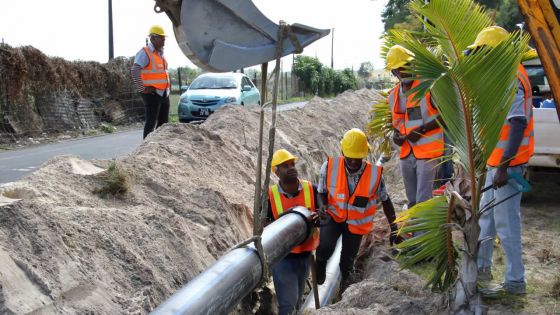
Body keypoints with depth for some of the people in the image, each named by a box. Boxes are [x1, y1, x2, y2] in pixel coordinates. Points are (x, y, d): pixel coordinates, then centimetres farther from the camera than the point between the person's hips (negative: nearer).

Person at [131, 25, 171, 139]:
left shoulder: (160, 53, 17)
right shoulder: (145, 53, -10)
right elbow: (134, 71, -22)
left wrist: (168, 86, 18)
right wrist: (142, 89, -20)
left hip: (164, 94, 9)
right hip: (152, 94, -9)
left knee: (163, 122, 12)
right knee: (151, 122, -8)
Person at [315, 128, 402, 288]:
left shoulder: (375, 173, -20)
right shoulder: (330, 166, -21)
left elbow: (385, 200, -5)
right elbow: (321, 192, -6)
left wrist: (394, 229, -3)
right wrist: (322, 205, -29)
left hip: (356, 223, 1)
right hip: (333, 216, -1)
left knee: (347, 260, 14)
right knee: (325, 247, -28)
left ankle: (345, 277, 51)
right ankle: (320, 261, 10)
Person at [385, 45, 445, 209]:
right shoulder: (394, 95, 10)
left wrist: (421, 130, -19)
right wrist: (396, 134, 1)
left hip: (427, 150, -7)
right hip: (407, 152, 7)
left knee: (422, 201, -8)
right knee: (412, 201, 18)